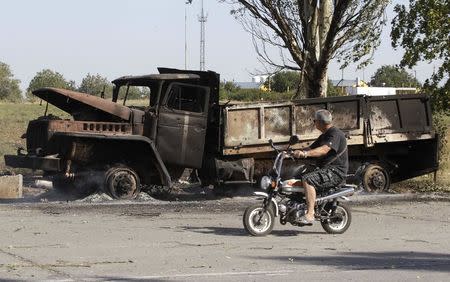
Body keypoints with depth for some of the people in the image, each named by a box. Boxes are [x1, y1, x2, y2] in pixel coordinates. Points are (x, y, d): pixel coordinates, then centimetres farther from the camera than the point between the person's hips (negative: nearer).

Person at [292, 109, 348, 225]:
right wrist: (296, 152, 5)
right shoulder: (324, 135, 21)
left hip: (336, 171, -11)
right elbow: (311, 148, 22)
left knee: (308, 180, -30)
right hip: (325, 169, 11)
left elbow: (324, 150, -29)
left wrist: (305, 153, -40)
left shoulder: (335, 134, -13)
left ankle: (310, 215, -35)